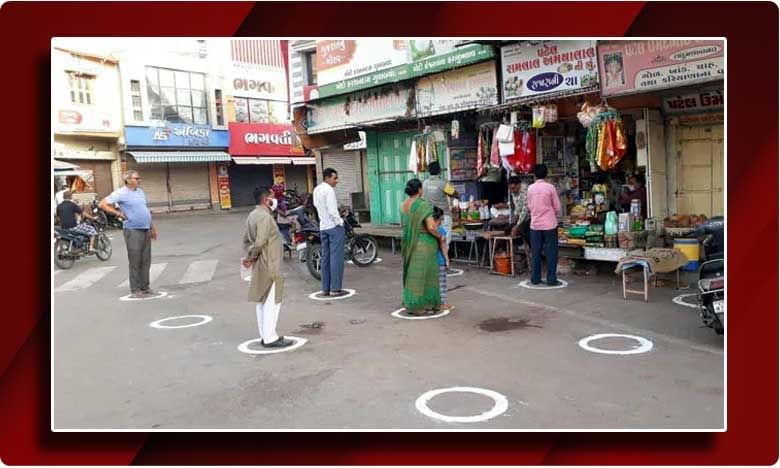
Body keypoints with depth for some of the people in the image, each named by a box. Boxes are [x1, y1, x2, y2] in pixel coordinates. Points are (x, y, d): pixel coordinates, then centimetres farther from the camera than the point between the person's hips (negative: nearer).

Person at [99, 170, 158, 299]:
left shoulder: (140, 192, 15)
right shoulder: (121, 193, -7)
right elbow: (102, 204, -10)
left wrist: (152, 227, 20)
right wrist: (118, 213, -13)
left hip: (146, 230, 7)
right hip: (133, 231, -7)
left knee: (146, 261, 9)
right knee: (135, 262, -4)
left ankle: (145, 287, 18)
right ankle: (135, 290, 3)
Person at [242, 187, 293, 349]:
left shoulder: (252, 215, 12)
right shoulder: (265, 216, -18)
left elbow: (246, 240, 14)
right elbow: (260, 242, -25)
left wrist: (249, 256, 3)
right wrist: (250, 257, -11)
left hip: (260, 266, 10)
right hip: (269, 265, -10)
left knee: (261, 301, 13)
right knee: (272, 301, -4)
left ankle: (265, 335, 21)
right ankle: (270, 338, 0)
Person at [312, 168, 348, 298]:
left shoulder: (316, 190, 12)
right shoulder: (329, 190, -15)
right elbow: (332, 210, -20)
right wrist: (340, 222, -8)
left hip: (323, 227, 9)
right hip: (334, 226, -9)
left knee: (325, 257, 11)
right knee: (336, 258, -5)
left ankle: (325, 288, 15)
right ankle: (335, 289, -5)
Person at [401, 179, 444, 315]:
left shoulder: (404, 205, 4)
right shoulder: (423, 204, -18)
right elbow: (431, 227, -22)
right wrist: (440, 237, -6)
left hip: (409, 244, 7)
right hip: (424, 243, -7)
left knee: (412, 274, 16)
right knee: (423, 274, 3)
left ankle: (410, 304, 23)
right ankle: (420, 306, 10)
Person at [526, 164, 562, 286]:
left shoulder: (530, 188, 1)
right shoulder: (550, 187, -7)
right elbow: (557, 207, -3)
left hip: (535, 224, 3)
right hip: (549, 224, -3)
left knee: (535, 253, 8)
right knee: (551, 253, 2)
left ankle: (535, 278, 12)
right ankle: (551, 279, 3)